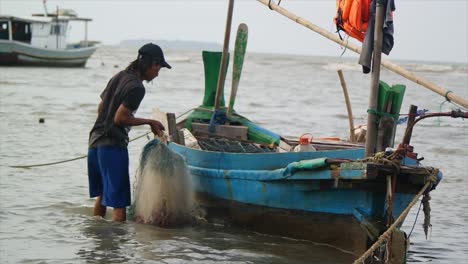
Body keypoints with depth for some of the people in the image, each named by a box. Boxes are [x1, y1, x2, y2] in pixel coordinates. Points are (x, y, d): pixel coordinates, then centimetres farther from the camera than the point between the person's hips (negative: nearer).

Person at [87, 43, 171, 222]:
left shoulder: (119, 77, 13)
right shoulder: (136, 87, -15)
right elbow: (120, 118, -18)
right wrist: (148, 122, -7)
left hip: (95, 141, 9)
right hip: (113, 146, -9)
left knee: (102, 195, 24)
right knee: (119, 201, -9)